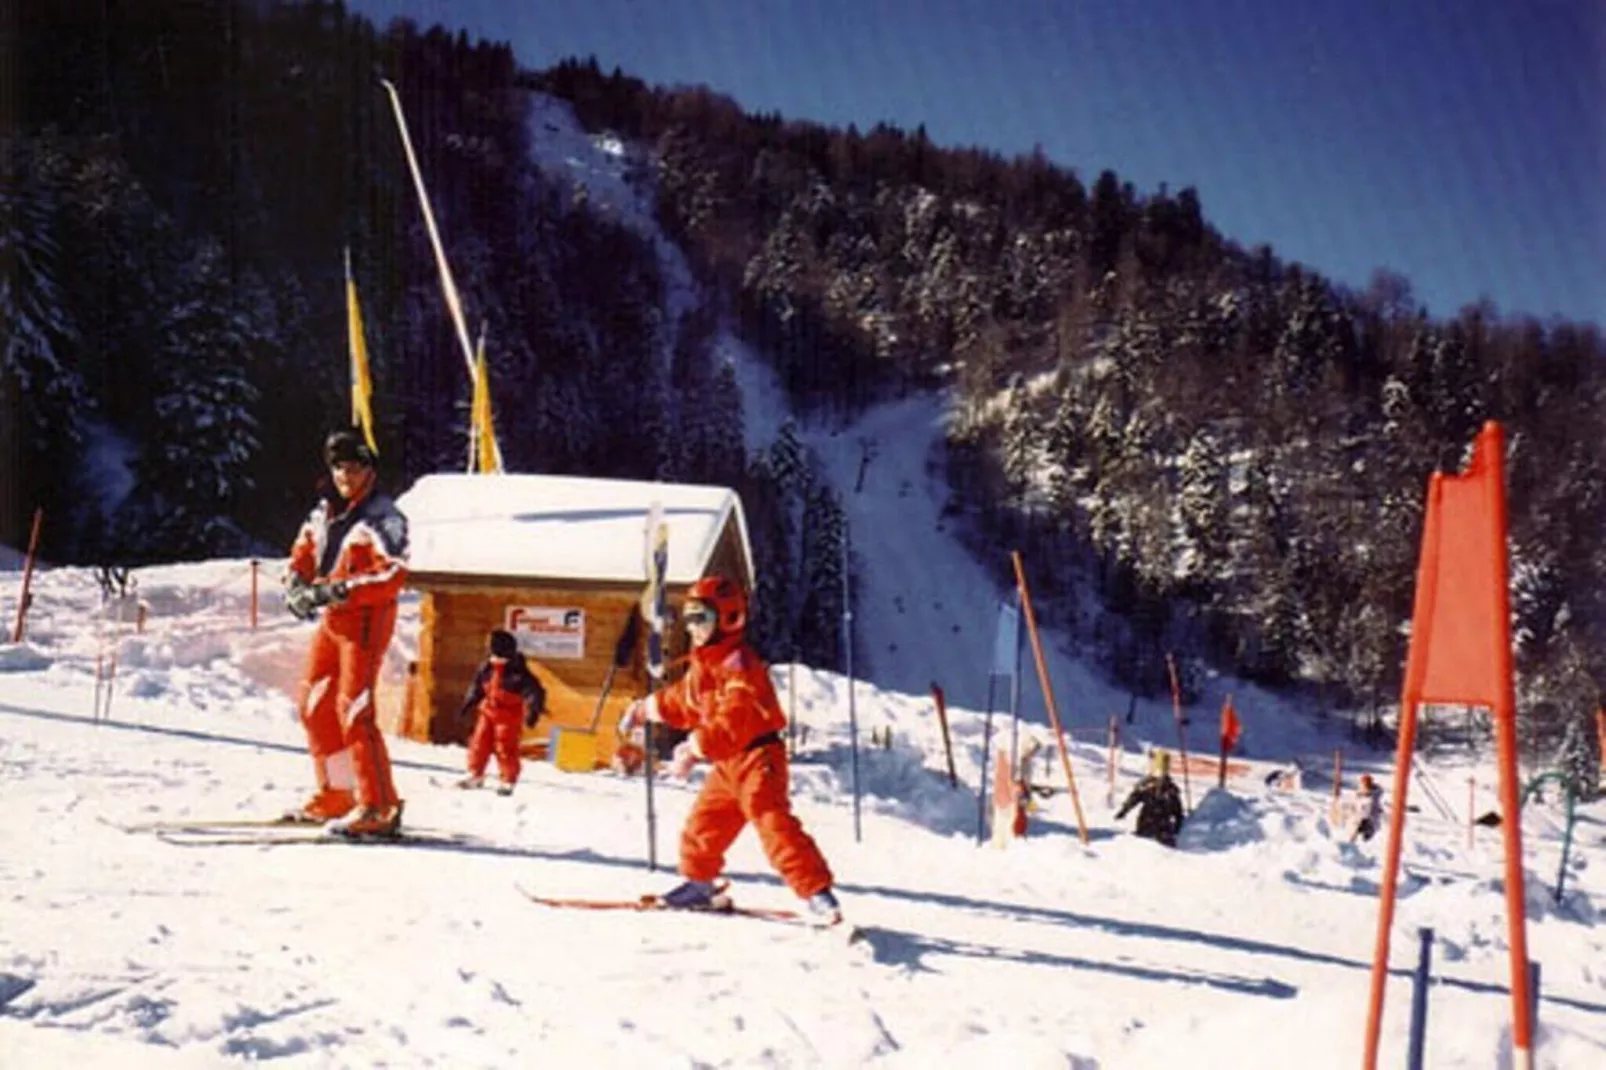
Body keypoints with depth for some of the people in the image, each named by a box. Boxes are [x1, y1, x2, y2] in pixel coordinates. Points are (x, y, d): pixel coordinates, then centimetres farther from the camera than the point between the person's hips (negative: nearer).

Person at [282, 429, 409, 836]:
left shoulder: (383, 517, -11)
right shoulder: (325, 513, 13)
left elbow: (392, 577, -20)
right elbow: (303, 554, 21)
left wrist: (338, 590, -26)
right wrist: (296, 585, -1)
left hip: (366, 619, -8)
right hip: (332, 619, 8)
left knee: (353, 709, -14)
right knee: (315, 706, 10)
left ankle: (378, 808, -12)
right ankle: (334, 795, 21)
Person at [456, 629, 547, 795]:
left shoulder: (519, 673, -22)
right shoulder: (487, 668, -1)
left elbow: (535, 691, -26)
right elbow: (477, 687, 15)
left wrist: (533, 711, -39)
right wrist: (468, 705, 18)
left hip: (509, 716, -6)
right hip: (488, 711, 6)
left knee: (505, 748, -5)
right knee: (479, 743, 10)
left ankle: (508, 782, 6)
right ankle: (475, 775, 25)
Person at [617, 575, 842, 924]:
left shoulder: (739, 664, -18)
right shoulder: (703, 664, 14)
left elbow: (733, 720, -29)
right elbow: (685, 700, 34)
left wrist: (694, 749, -34)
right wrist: (646, 709, 39)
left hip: (756, 756, -10)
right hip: (727, 763, 10)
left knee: (774, 823, -19)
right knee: (703, 822, 16)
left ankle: (816, 891, -21)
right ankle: (699, 882, 35)